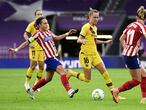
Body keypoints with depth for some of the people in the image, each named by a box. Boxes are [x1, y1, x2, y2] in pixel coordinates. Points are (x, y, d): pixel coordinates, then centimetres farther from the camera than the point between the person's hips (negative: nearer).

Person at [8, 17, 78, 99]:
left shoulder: (48, 32, 13)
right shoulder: (38, 34, -8)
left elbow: (56, 38, 27)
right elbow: (27, 42, -5)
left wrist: (67, 34, 19)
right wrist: (16, 50, -7)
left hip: (54, 57, 9)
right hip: (50, 57, -9)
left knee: (48, 78, 15)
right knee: (63, 72, -21)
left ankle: (32, 90, 28)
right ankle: (69, 91, -27)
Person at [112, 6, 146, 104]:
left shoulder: (131, 25, 10)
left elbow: (121, 39, 20)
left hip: (126, 54, 8)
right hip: (132, 55, -8)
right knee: (137, 80, 2)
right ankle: (117, 91, -1)